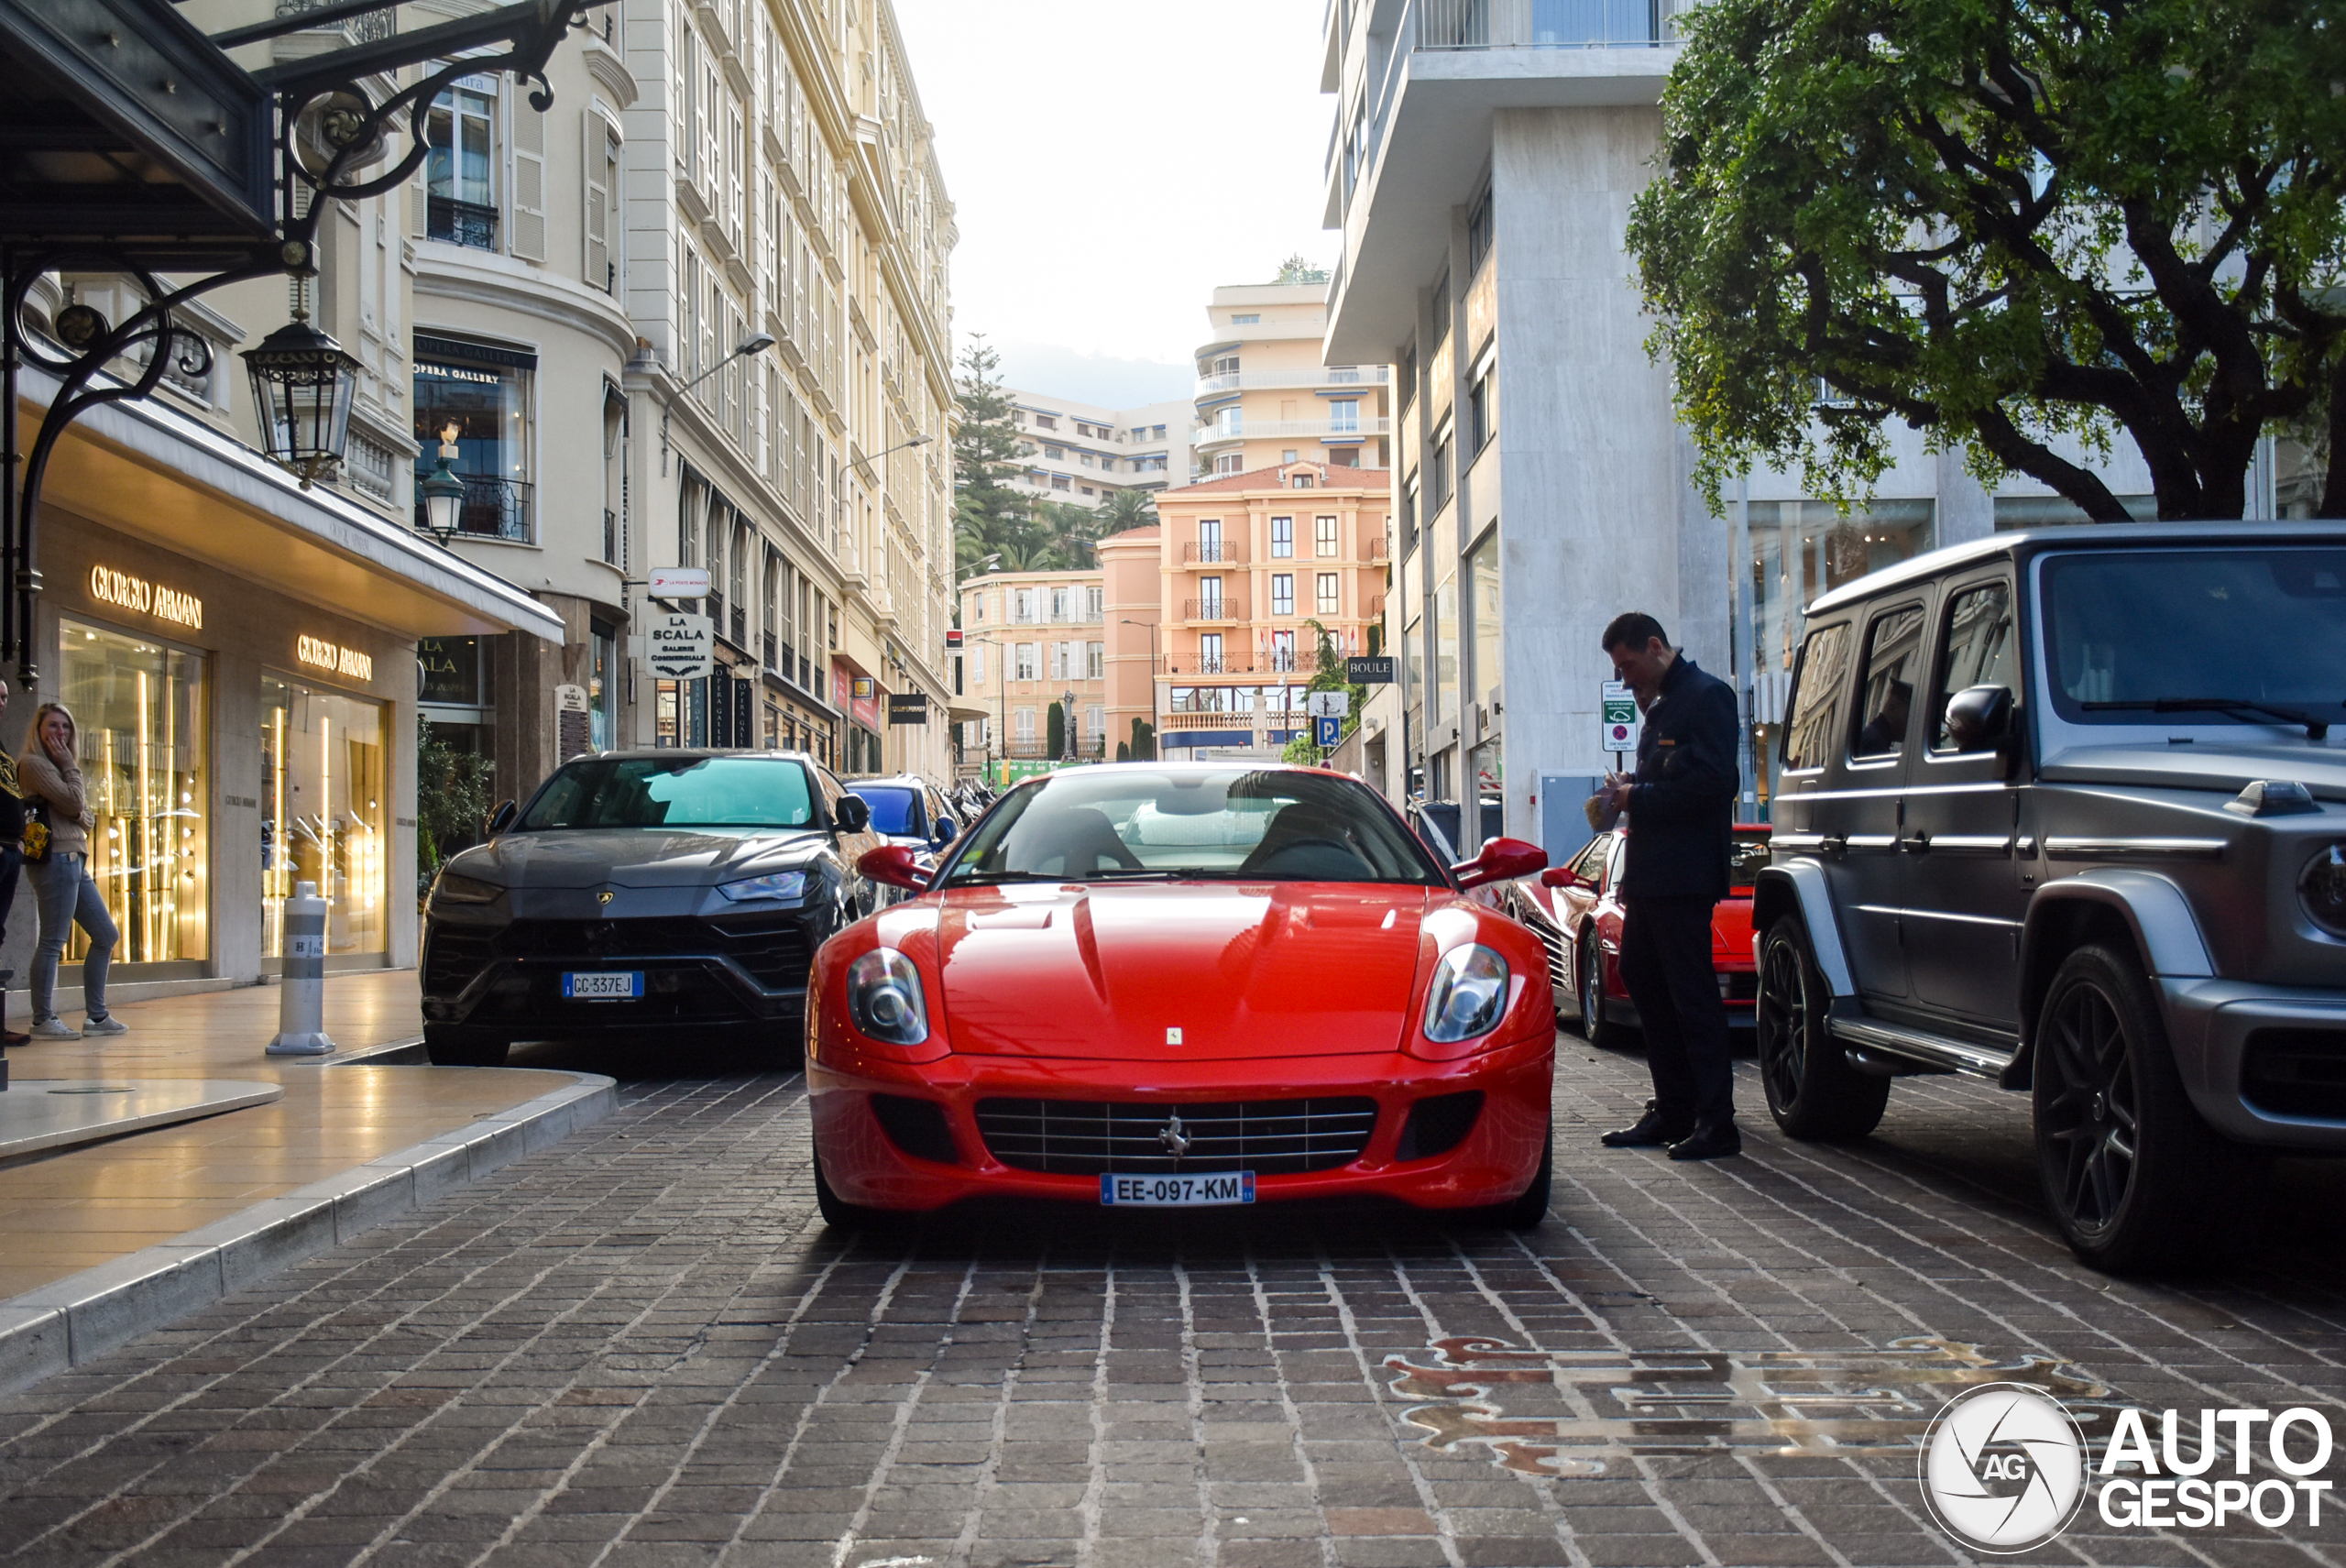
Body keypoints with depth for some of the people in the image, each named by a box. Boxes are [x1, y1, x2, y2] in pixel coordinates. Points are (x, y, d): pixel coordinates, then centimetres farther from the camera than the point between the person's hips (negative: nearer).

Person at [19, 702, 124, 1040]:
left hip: (75, 860, 10)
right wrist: (70, 767, -2)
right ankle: (43, 1021, -5)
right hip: (57, 858, -10)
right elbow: (73, 802, -14)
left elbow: (87, 818, 20)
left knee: (106, 936, 11)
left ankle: (96, 1016, 14)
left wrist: (81, 814, -3)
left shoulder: (58, 767, 23)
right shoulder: (34, 764, -6)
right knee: (53, 941, -9)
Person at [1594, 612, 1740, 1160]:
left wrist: (1639, 798, -15)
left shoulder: (1705, 696, -10)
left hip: (1683, 877, -10)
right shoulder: (1661, 705, 21)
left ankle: (1717, 1123, -5)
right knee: (1643, 981, 12)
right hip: (1649, 873, 11)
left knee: (1692, 994, -9)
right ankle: (1672, 1112, 20)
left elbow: (1711, 781, -20)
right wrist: (1628, 792, 7)